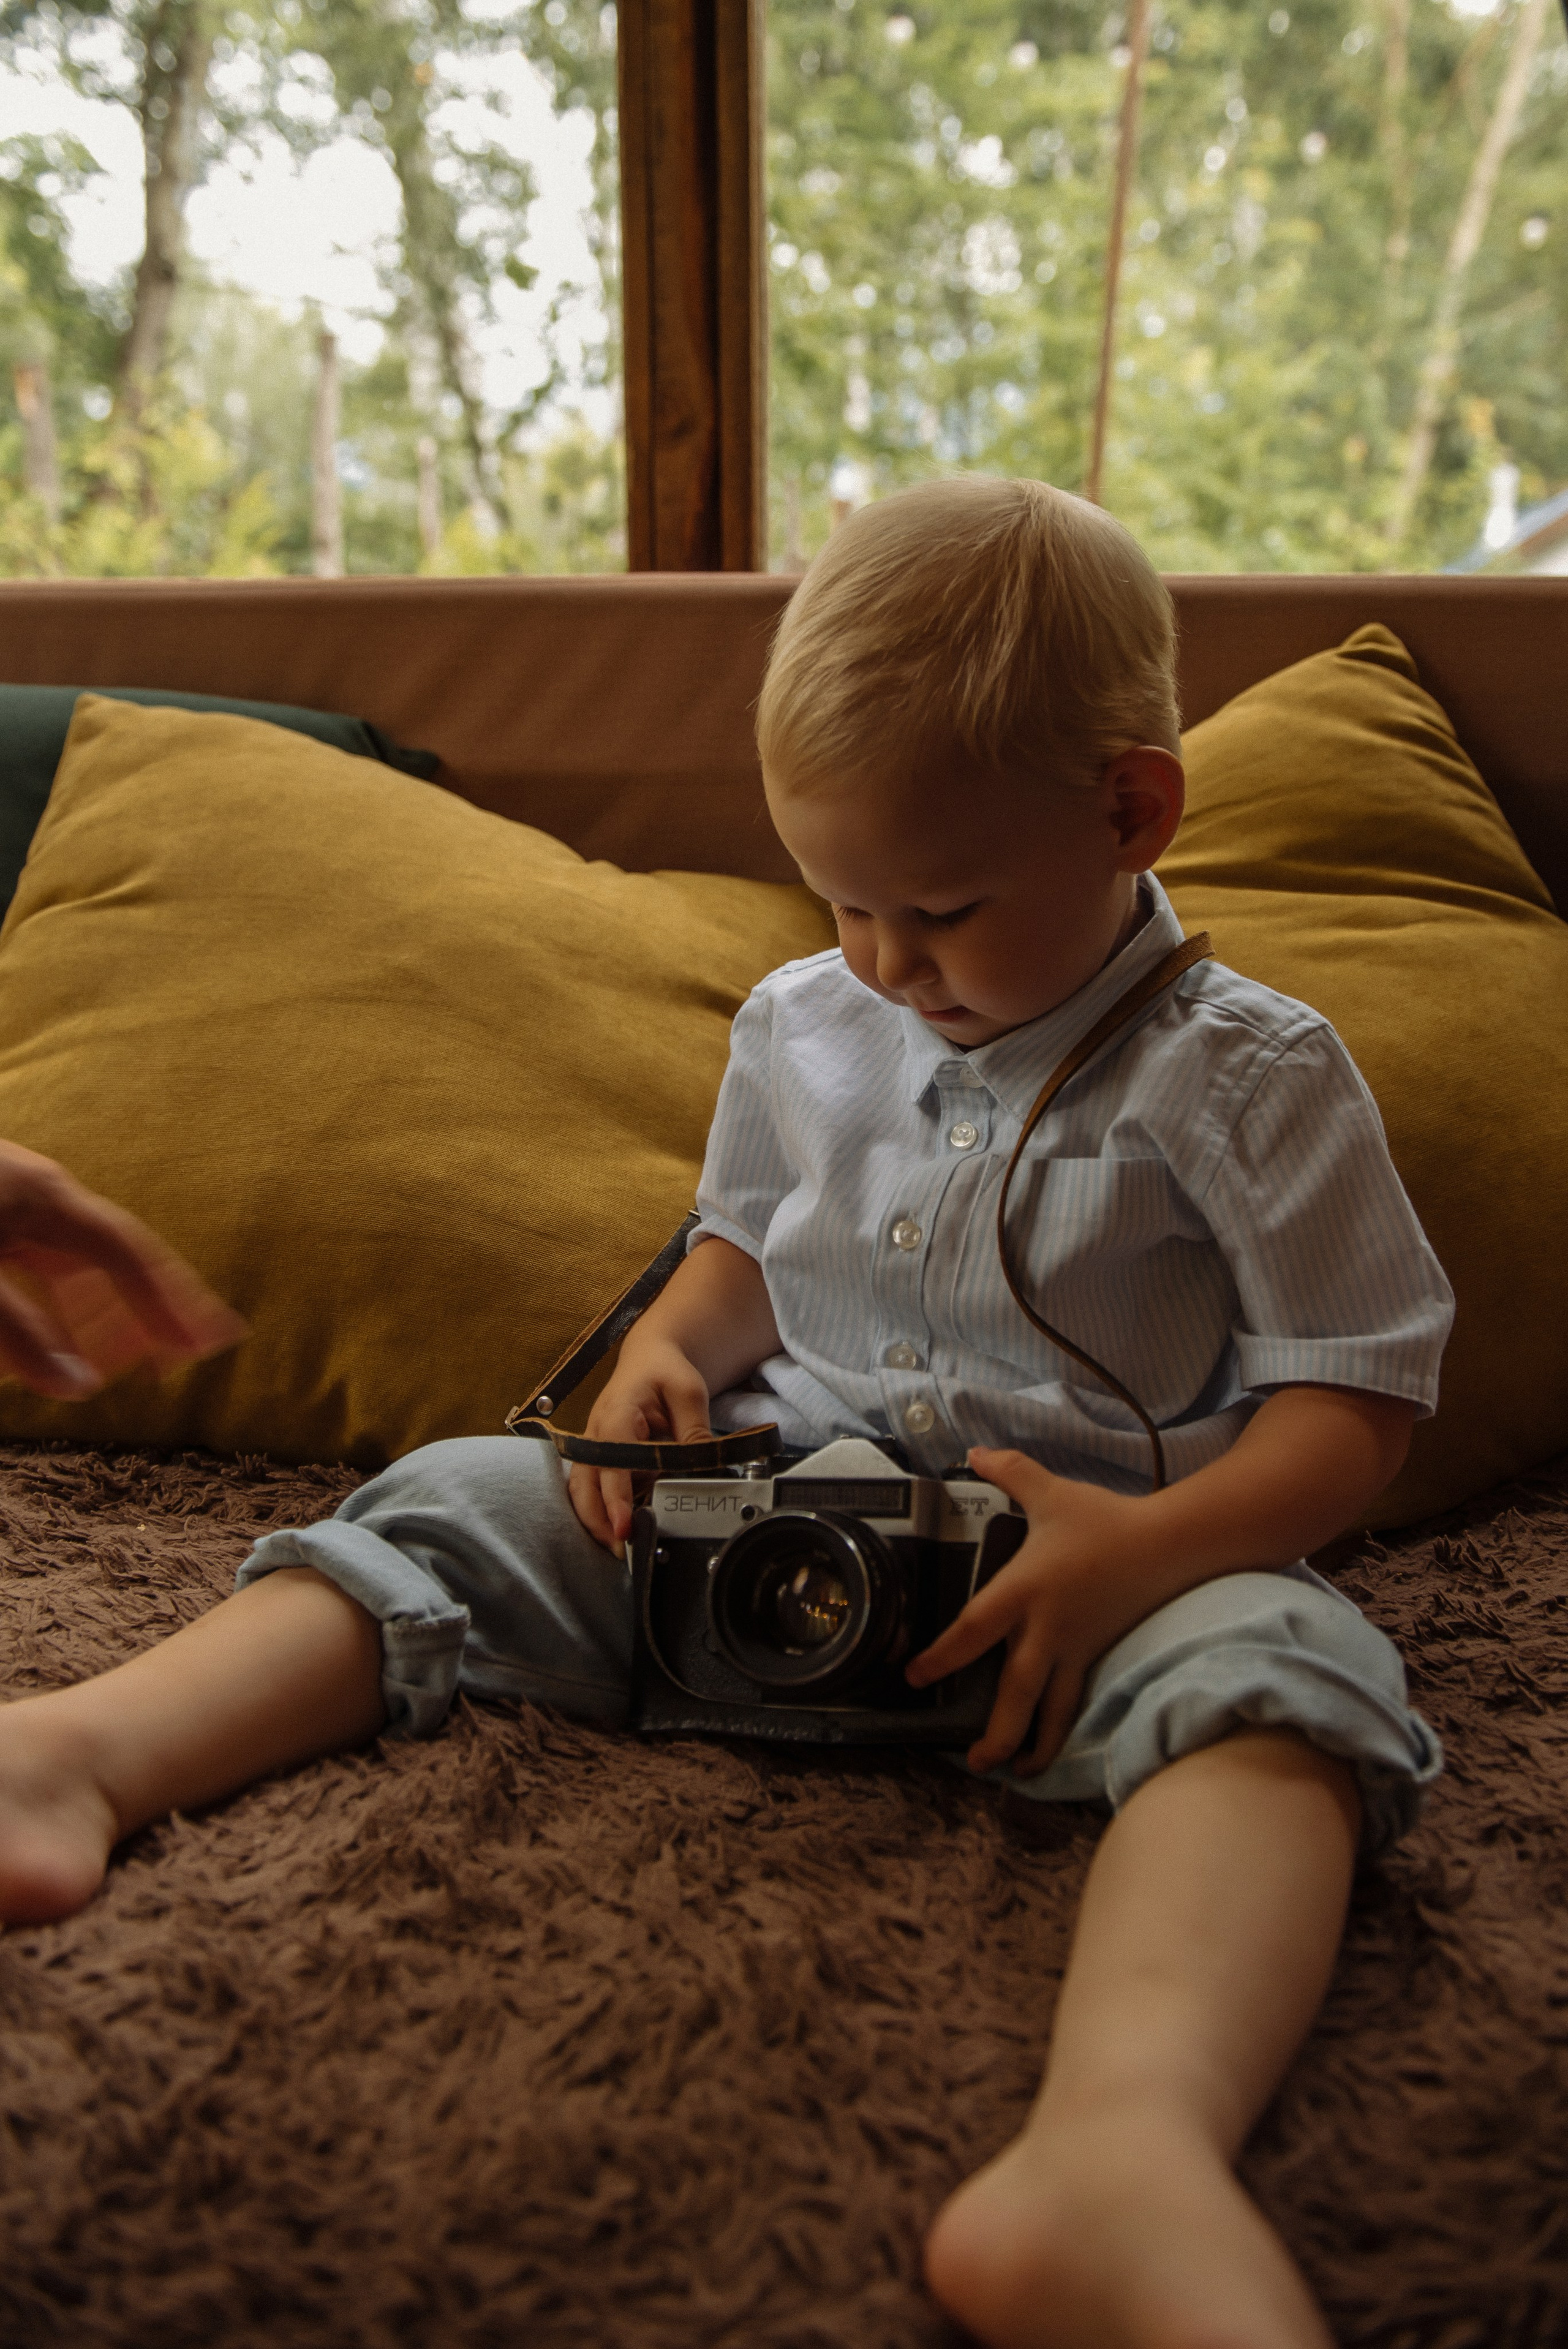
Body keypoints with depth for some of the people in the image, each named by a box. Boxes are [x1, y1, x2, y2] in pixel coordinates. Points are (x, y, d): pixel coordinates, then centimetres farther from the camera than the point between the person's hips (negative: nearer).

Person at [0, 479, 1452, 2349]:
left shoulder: (1245, 1073, -7)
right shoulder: (802, 1022, 9)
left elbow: (1359, 1396, -8)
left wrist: (1146, 1550, -25)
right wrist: (666, 1351, -1)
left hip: (1109, 1549, -4)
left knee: (1269, 1666, -37)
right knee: (465, 1501, -9)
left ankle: (1124, 2144, -64)